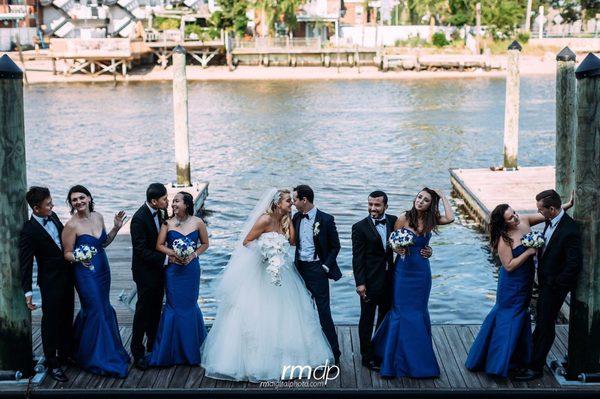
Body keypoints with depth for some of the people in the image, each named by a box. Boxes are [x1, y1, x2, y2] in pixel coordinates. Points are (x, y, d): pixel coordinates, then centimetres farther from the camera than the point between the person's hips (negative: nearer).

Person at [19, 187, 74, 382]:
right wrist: (27, 292, -20)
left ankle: (65, 353, 38)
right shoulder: (29, 231, -22)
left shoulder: (53, 216, -1)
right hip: (51, 282, -7)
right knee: (51, 322, 6)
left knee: (66, 318, 21)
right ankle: (52, 363, 18)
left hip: (67, 277, 7)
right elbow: (25, 263, -19)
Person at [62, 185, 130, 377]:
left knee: (104, 308, 17)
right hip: (85, 272, -6)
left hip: (103, 269, 6)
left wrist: (116, 228, 0)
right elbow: (67, 253, -10)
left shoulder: (98, 217, 1)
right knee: (95, 311, -1)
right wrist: (79, 258, -30)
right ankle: (97, 357, 14)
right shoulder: (71, 225, -16)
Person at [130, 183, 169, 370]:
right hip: (145, 271, -7)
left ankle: (153, 345, 33)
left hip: (158, 268, 7)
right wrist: (165, 258, -24)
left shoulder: (160, 212, -2)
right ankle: (138, 352, 15)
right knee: (143, 311, 3)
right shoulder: (139, 219, -25)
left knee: (156, 309, 18)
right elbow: (141, 251, -25)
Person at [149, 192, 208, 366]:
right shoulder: (168, 223, -4)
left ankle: (191, 348, 27)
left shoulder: (198, 223, -3)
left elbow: (205, 244, 6)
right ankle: (173, 350, 15)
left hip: (191, 269, 0)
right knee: (174, 306, 2)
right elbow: (159, 245, -4)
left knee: (189, 305, 9)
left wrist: (193, 255, -9)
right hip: (173, 270, 0)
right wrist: (175, 254, -18)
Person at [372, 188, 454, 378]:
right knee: (403, 311, 2)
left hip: (421, 271, 3)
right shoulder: (403, 218, -7)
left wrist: (443, 197, -8)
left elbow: (450, 218, -16)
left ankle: (419, 356, 24)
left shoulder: (430, 220, 1)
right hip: (404, 269, -3)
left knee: (419, 312, 11)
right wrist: (398, 249, -22)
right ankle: (401, 358, 13)